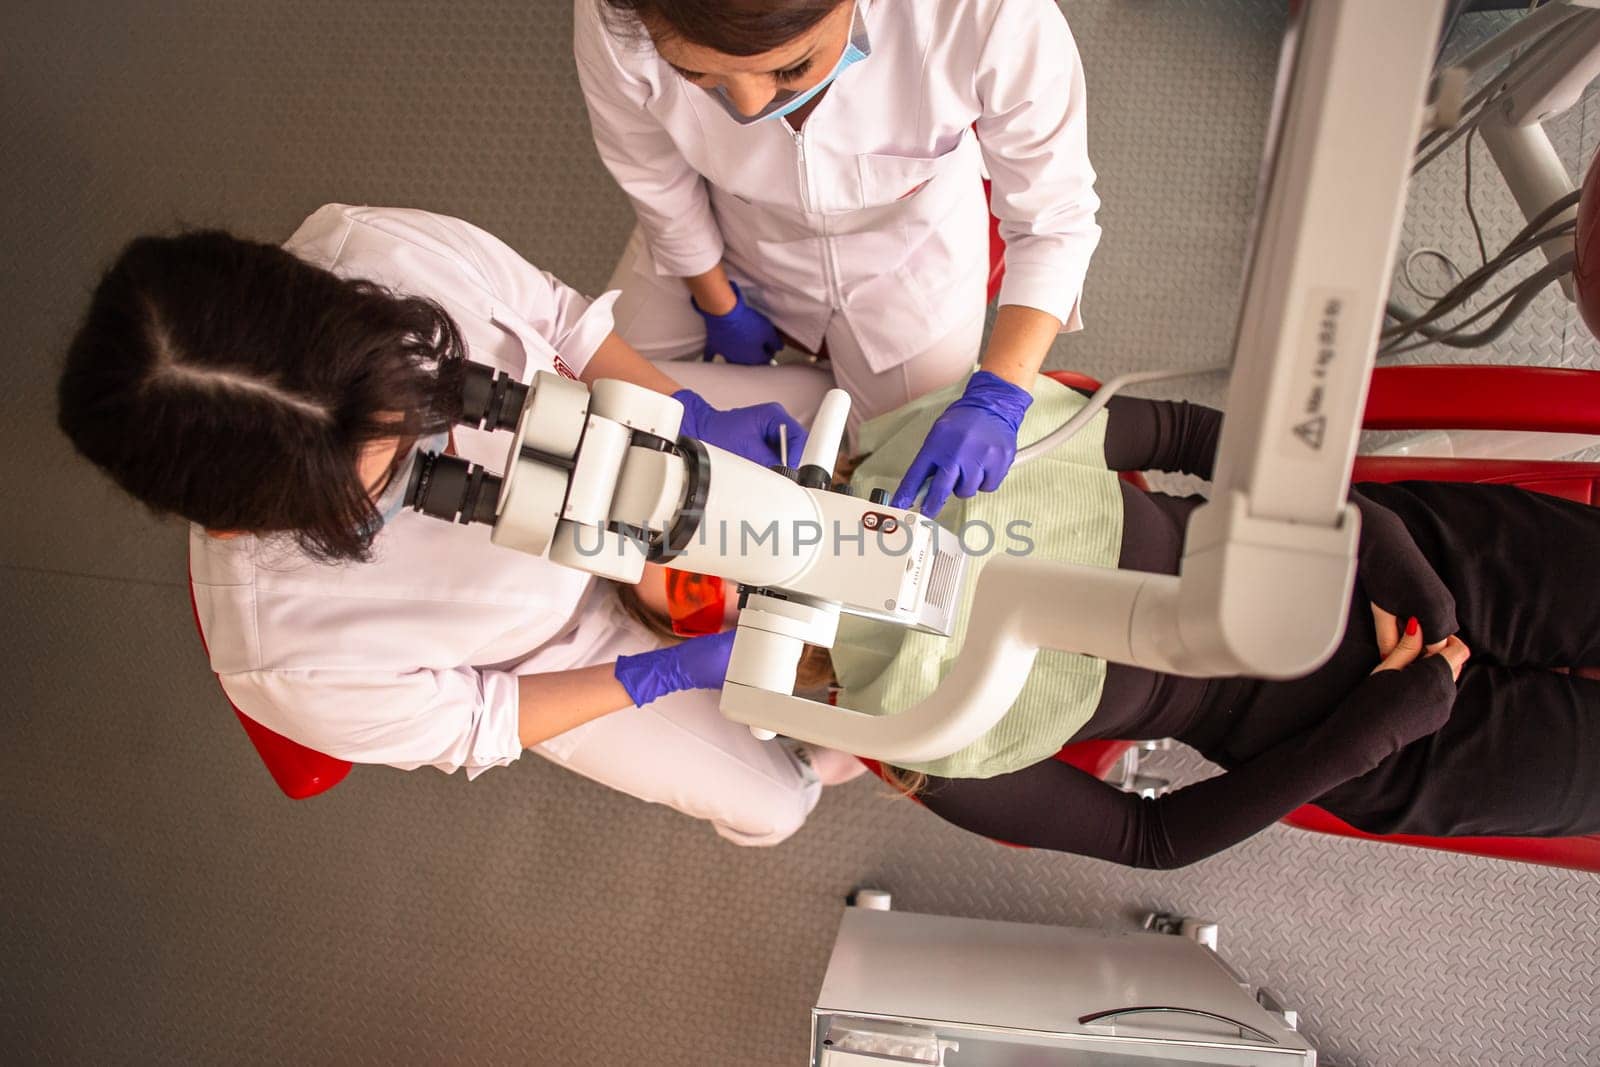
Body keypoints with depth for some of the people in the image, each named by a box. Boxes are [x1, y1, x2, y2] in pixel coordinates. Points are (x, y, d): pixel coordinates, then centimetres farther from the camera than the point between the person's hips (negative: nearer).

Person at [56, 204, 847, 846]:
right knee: (773, 803, 11)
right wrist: (662, 674, -20)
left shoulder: (387, 251, -37)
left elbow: (555, 314, -15)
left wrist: (699, 421, -21)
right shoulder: (285, 656, -40)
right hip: (551, 650, -2)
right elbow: (465, 726, -19)